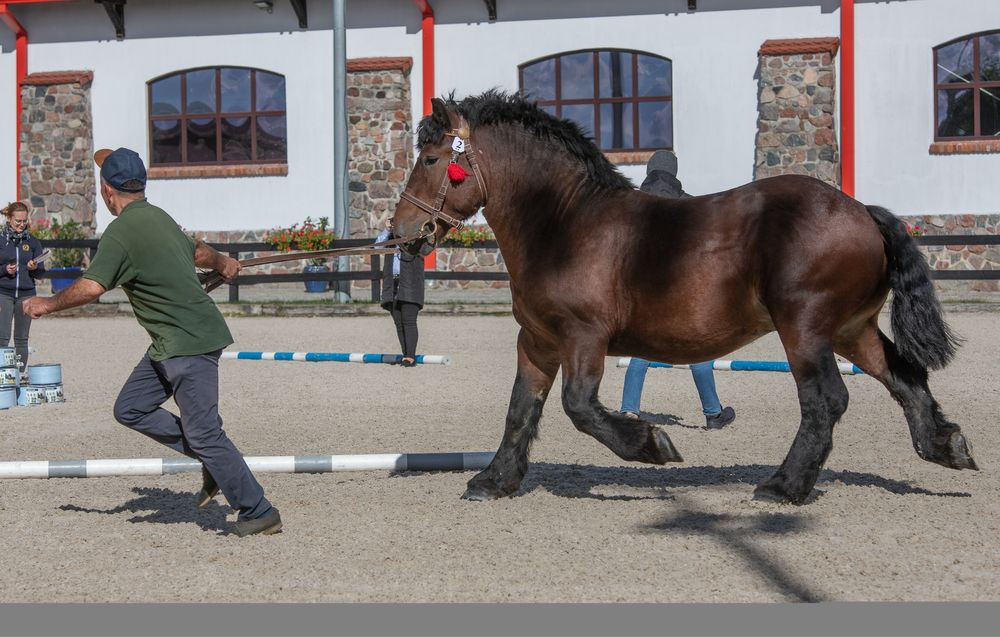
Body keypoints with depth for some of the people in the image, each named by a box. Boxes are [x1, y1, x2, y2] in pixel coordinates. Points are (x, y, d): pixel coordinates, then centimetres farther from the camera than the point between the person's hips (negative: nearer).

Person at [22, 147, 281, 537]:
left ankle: (259, 513, 2)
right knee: (130, 409, 12)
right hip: (170, 344, 10)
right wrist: (223, 263, 51)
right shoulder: (158, 217, 12)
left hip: (189, 343, -10)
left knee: (203, 433, -6)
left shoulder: (121, 232, -16)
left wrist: (47, 304, -6)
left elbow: (92, 287, -24)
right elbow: (197, 252, 29)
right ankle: (214, 462, 15)